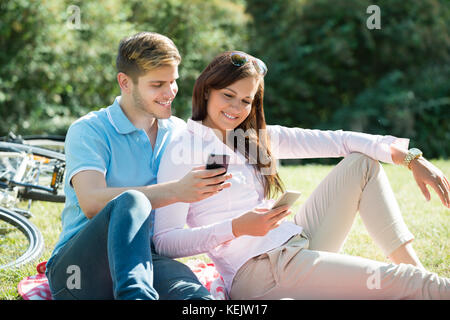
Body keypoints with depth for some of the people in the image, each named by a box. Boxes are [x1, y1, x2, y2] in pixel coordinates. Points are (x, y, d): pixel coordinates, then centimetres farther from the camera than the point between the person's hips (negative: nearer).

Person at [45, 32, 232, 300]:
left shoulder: (179, 132, 18)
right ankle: (135, 294, -55)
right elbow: (92, 202, -19)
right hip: (76, 268, -3)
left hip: (146, 261, 3)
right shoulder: (88, 131, 0)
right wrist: (176, 191, -26)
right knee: (131, 201, -40)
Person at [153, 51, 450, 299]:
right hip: (256, 271, -8)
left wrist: (412, 158, 2)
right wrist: (237, 228, -24)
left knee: (363, 161, 6)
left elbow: (335, 141, 10)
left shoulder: (258, 138, 16)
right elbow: (164, 242, -13)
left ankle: (412, 264, -2)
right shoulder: (184, 149, -5)